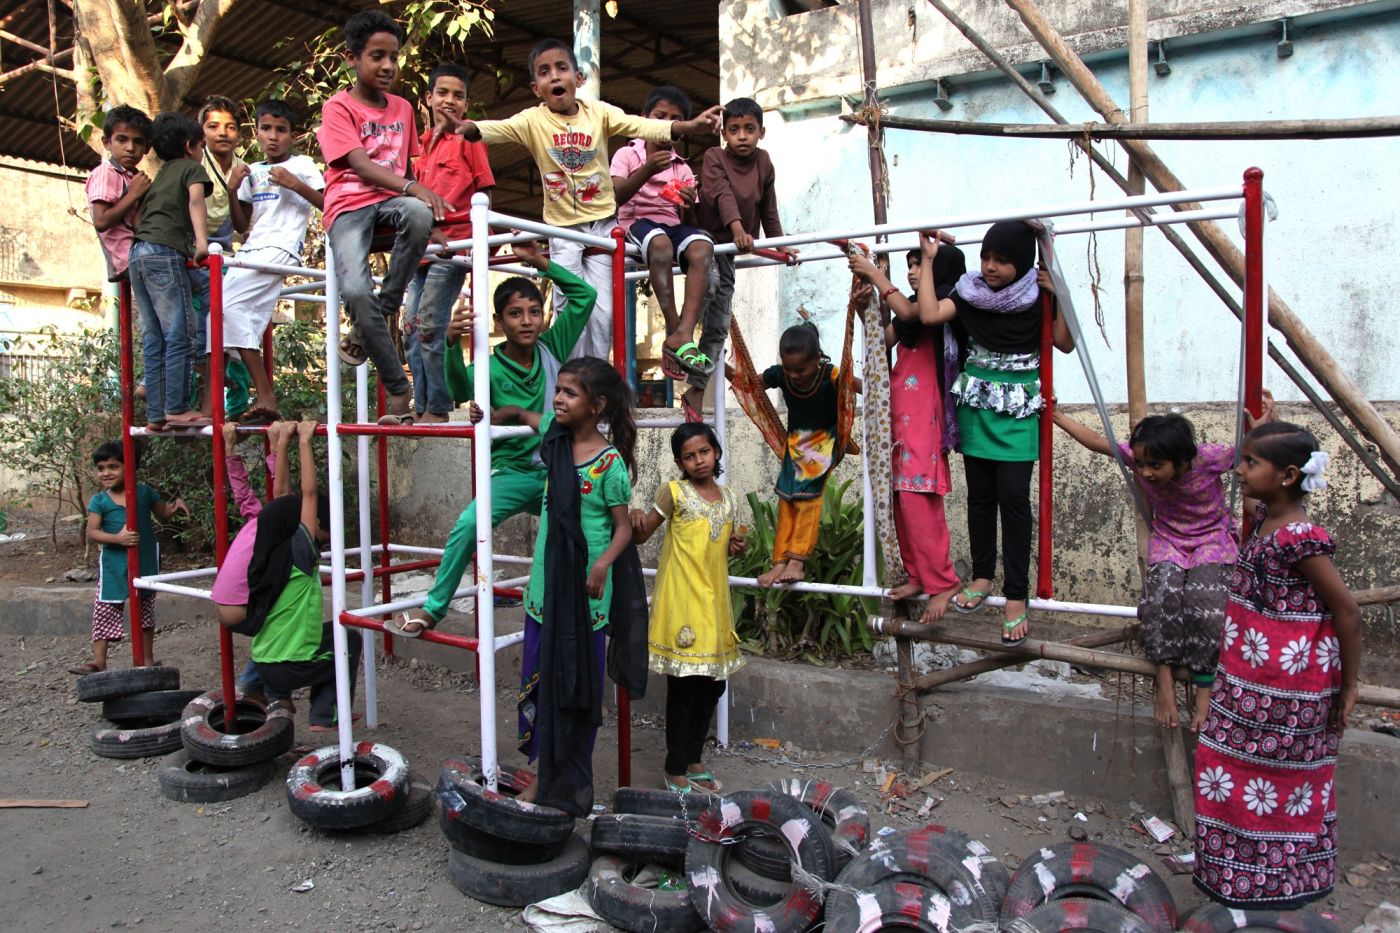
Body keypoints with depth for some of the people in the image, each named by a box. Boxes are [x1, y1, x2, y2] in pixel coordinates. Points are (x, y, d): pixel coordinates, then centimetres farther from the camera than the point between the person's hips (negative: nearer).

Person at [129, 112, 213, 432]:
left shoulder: (160, 174, 28)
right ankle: (177, 408, -12)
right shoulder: (192, 168, 8)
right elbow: (195, 201, -12)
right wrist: (201, 241, -24)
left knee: (154, 340, 6)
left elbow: (138, 215, 24)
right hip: (165, 252, -8)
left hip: (138, 252, 8)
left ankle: (155, 415, 6)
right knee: (179, 335, -8)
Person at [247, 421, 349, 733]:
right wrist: (304, 442, -15)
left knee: (328, 633, 31)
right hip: (290, 669, -7)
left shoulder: (272, 551, 2)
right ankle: (325, 718, 13)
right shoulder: (300, 553, -18)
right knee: (349, 640, 19)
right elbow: (308, 493, -19)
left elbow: (282, 500, 12)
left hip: (263, 663, 7)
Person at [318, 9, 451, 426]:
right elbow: (360, 165, -14)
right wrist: (412, 187, -28)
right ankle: (399, 389, -16)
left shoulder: (403, 108, 18)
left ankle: (376, 320, -19)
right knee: (355, 291, -29)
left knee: (419, 215, -36)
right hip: (349, 205, -3)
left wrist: (419, 200, 8)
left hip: (391, 201, 4)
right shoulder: (338, 107, 1)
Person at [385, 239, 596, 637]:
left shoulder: (552, 348, 0)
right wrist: (452, 344, -50)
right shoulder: (491, 368, -11)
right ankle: (433, 608, -11)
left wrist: (540, 262, -7)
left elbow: (584, 294, 2)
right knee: (469, 524, -26)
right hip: (513, 472, -4)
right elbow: (460, 389, -33)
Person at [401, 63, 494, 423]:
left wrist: (475, 238, -11)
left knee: (429, 326, -12)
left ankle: (438, 410, -3)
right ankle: (422, 409, 15)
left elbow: (484, 193, -4)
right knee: (412, 329, 7)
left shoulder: (469, 138, 0)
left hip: (453, 244, -7)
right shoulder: (424, 142, 17)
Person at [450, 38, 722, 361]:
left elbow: (642, 126, -18)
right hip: (563, 228, 0)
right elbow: (497, 128, -25)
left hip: (602, 222, 1)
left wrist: (687, 126, -36)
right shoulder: (533, 120, -7)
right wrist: (468, 128, -48)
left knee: (603, 313, 0)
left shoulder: (598, 112, -6)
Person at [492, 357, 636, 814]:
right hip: (545, 584, 7)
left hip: (584, 591, -6)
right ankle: (546, 775, 29)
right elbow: (521, 413, 24)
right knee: (539, 678, 14)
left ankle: (571, 784, 21)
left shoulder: (610, 462, -16)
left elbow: (623, 527, -12)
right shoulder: (555, 433, 2)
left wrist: (602, 565, -27)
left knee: (578, 684, 6)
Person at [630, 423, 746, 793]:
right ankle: (675, 772, 12)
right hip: (683, 603, -6)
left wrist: (734, 546, 2)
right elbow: (641, 536, -3)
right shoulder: (675, 492, -5)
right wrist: (637, 520, -25)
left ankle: (693, 761, 29)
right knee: (684, 687, -1)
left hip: (715, 602, 6)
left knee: (713, 684, 13)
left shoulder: (728, 498, 11)